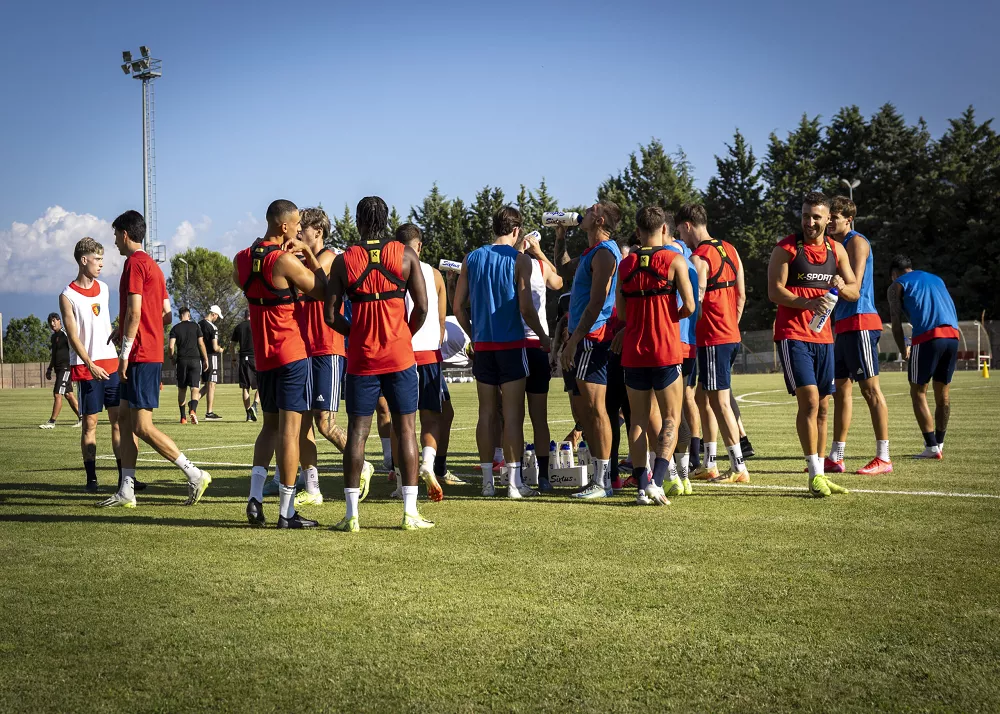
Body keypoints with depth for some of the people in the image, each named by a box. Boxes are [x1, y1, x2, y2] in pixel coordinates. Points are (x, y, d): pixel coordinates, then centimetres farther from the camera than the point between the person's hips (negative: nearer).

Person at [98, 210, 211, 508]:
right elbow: (166, 314, 20)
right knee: (124, 417, 10)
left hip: (140, 357, -10)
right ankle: (126, 491, 10)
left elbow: (134, 311, -19)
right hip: (150, 353, 10)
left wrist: (125, 352, -17)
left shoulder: (134, 263, -11)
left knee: (142, 426, -9)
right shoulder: (152, 265, 19)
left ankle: (194, 474, -8)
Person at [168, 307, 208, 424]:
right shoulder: (195, 326, 4)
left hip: (181, 360, 1)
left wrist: (173, 359, 12)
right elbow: (201, 344, 0)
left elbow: (171, 346, -4)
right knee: (194, 388, -4)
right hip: (195, 359, -1)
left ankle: (183, 417, 11)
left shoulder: (175, 328, 3)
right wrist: (205, 359, 6)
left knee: (182, 389, 10)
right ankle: (193, 410, -29)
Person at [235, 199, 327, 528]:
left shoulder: (241, 260, 6)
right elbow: (323, 290, -8)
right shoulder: (286, 261, -15)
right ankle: (286, 511, -2)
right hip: (292, 352, -7)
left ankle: (255, 496, 3)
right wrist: (309, 254, 2)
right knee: (290, 427, -4)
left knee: (270, 424, 18)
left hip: (262, 355, 7)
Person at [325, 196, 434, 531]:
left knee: (357, 432, 5)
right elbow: (422, 307, -4)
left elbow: (332, 316, -1)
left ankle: (352, 514, 3)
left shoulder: (343, 261, 0)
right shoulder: (405, 255, -1)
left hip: (361, 358, 1)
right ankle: (410, 512, 2)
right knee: (406, 430, 4)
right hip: (400, 356, 0)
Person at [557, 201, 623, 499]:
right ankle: (600, 475, 19)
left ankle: (602, 482, -5)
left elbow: (596, 302, -19)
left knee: (594, 408, -8)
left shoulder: (604, 252, -12)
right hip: (583, 338, 10)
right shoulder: (592, 252, 19)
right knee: (580, 408, 13)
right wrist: (560, 237, 28)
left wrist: (574, 339, -20)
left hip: (592, 339, -10)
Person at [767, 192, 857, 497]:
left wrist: (842, 286, -12)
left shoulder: (836, 250, 12)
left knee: (822, 407, 8)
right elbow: (774, 291, -11)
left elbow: (855, 291, 12)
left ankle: (820, 474, 15)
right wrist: (808, 303, -25)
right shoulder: (786, 248, -4)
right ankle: (814, 475, -11)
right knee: (809, 401, -15)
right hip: (793, 335, -6)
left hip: (823, 337, 6)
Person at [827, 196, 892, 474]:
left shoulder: (856, 242, -8)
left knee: (870, 389, -8)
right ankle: (835, 458, 14)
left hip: (859, 323, -10)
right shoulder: (837, 245, 20)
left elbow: (853, 287, -17)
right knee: (841, 389, 10)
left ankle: (883, 458, -6)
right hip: (843, 325, 10)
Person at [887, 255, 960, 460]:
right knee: (942, 391, 17)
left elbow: (896, 324, 5)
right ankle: (939, 444, 24)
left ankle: (932, 447, 1)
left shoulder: (897, 285, 13)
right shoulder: (936, 279, 30)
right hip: (953, 335, 5)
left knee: (918, 392, 6)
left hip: (927, 336, -5)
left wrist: (904, 350, 17)